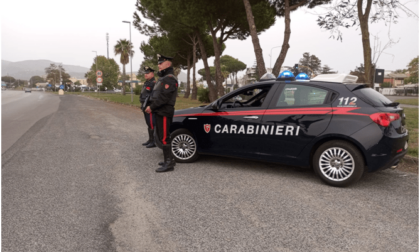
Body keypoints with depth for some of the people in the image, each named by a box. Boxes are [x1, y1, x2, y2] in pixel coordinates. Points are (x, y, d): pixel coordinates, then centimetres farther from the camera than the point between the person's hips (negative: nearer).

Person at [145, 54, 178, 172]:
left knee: (164, 138, -9)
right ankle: (170, 159, 27)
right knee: (162, 136, 16)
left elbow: (164, 97, -23)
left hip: (164, 113, -11)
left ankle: (168, 163, -4)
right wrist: (152, 107, 9)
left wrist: (151, 107, -15)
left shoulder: (169, 79, -14)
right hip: (160, 112, 11)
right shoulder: (163, 78, 20)